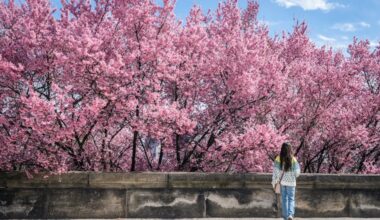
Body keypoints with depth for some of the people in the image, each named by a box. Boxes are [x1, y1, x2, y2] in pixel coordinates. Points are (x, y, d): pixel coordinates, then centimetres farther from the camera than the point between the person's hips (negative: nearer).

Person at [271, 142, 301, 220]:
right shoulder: (293, 159, -10)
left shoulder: (278, 159, -9)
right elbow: (297, 172, -7)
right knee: (291, 199, 7)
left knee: (284, 199, 13)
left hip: (281, 182, 1)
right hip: (291, 182, -1)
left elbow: (275, 171, -8)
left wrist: (274, 181, 0)